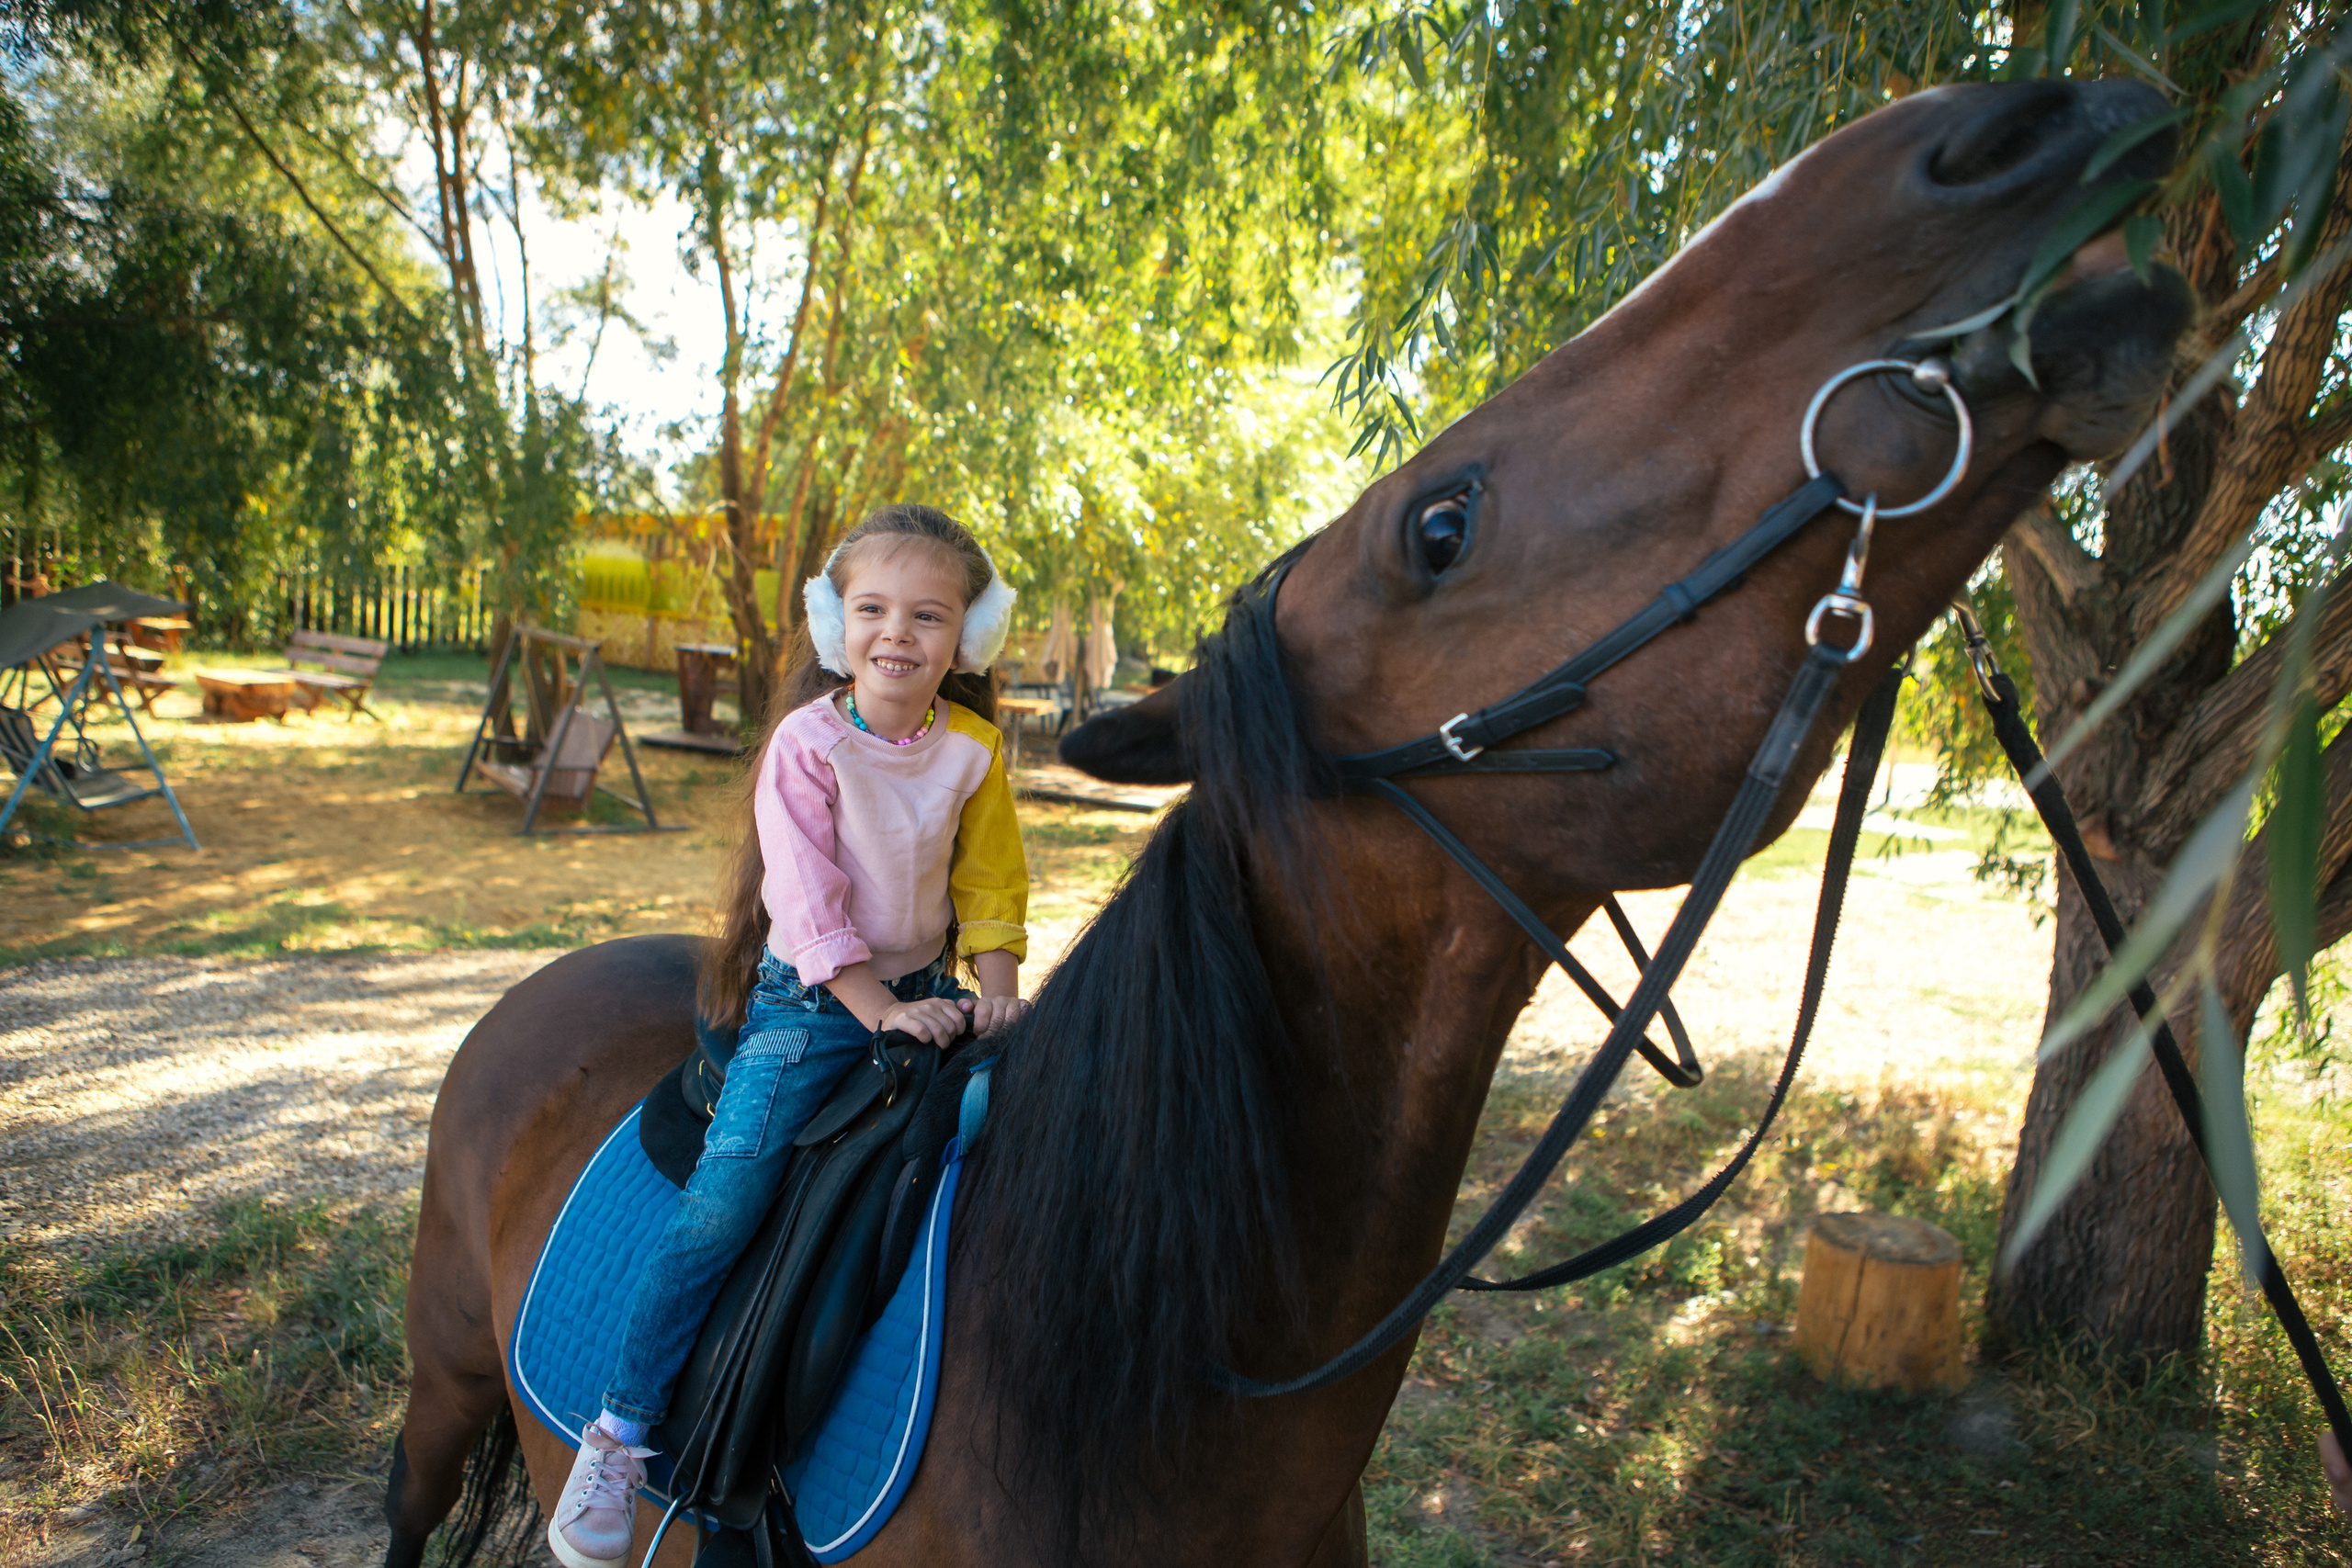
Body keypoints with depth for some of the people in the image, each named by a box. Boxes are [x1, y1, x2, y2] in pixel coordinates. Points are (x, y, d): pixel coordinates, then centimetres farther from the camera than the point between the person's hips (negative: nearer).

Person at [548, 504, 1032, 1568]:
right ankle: (620, 1433, 2)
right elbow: (809, 902, -17)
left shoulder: (974, 748, -1)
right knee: (723, 1203, -15)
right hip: (808, 1002, -4)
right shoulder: (808, 743, -14)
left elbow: (991, 879, 7)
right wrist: (879, 1012, -23)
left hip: (925, 991, 4)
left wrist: (997, 989, -6)